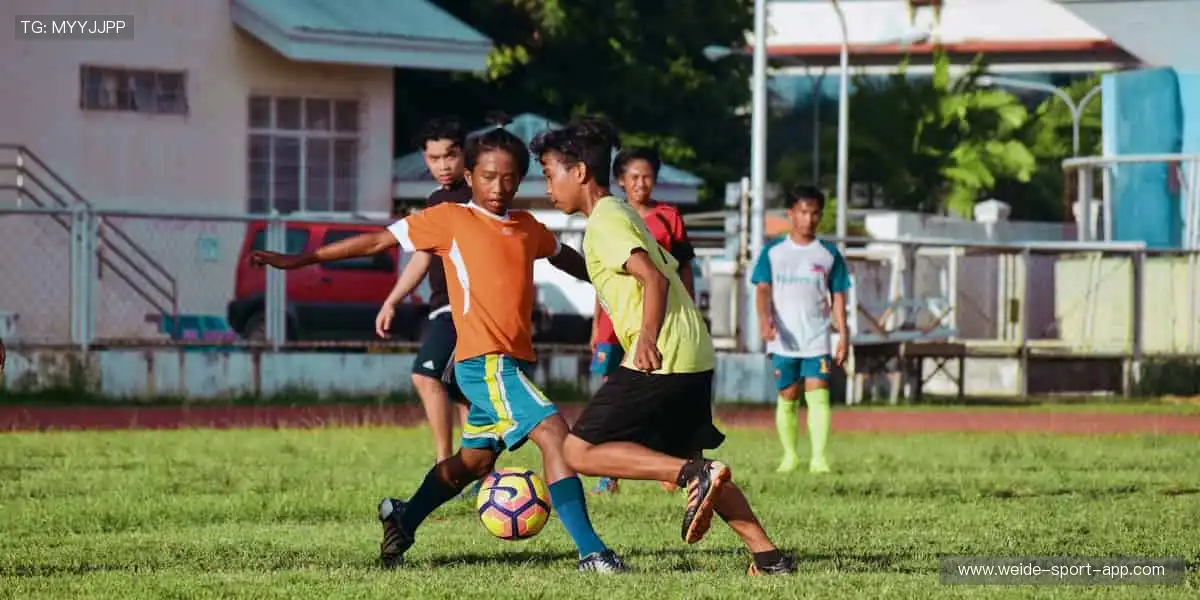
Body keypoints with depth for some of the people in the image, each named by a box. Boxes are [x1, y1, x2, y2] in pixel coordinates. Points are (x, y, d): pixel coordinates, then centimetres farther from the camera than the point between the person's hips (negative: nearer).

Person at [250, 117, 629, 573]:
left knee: (475, 460, 20)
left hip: (510, 364, 8)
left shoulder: (528, 227, 14)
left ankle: (403, 520, 41)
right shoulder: (450, 219, -3)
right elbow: (379, 241, 1)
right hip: (485, 363, -8)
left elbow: (563, 257, 35)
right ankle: (591, 553, -24)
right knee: (555, 435, -21)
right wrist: (302, 260, 3)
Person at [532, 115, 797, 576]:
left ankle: (694, 474, -21)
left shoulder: (604, 222, -7)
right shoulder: (624, 215, 21)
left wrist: (648, 338, -30)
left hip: (660, 359, -10)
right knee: (686, 461, 20)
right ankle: (768, 556, 11)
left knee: (580, 451, -8)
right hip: (693, 356, 10)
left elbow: (655, 278, -19)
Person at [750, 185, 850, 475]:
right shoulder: (773, 252, 5)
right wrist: (764, 318, -20)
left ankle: (818, 457, -17)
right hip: (783, 340, 1)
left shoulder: (829, 254, 6)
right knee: (787, 398, 7)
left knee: (818, 395, -14)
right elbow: (763, 289, -1)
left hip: (817, 341, -1)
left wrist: (843, 335, 3)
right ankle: (790, 456, 20)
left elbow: (837, 296, 9)